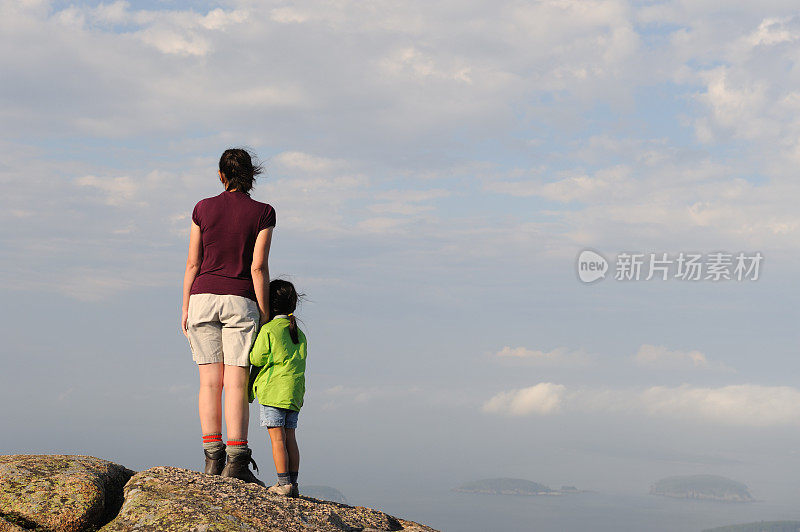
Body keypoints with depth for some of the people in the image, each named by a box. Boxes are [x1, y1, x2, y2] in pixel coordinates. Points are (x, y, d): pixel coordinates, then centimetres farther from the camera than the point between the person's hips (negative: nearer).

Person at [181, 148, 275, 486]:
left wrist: (185, 308, 11)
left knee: (210, 381, 3)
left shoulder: (203, 209, 4)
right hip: (241, 301, -2)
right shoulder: (262, 213, -1)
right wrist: (264, 314, -3)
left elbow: (192, 263, 4)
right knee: (236, 382, -5)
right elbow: (258, 267, -6)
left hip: (203, 297, 2)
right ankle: (236, 460, -12)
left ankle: (212, 458, -1)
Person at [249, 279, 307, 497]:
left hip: (273, 390, -7)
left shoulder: (268, 330, -8)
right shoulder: (299, 334, 12)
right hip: (295, 392, 7)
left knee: (277, 437, -5)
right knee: (289, 437, 9)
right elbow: (298, 362, 14)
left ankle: (284, 483, -8)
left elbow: (256, 360, -7)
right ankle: (293, 483, 10)